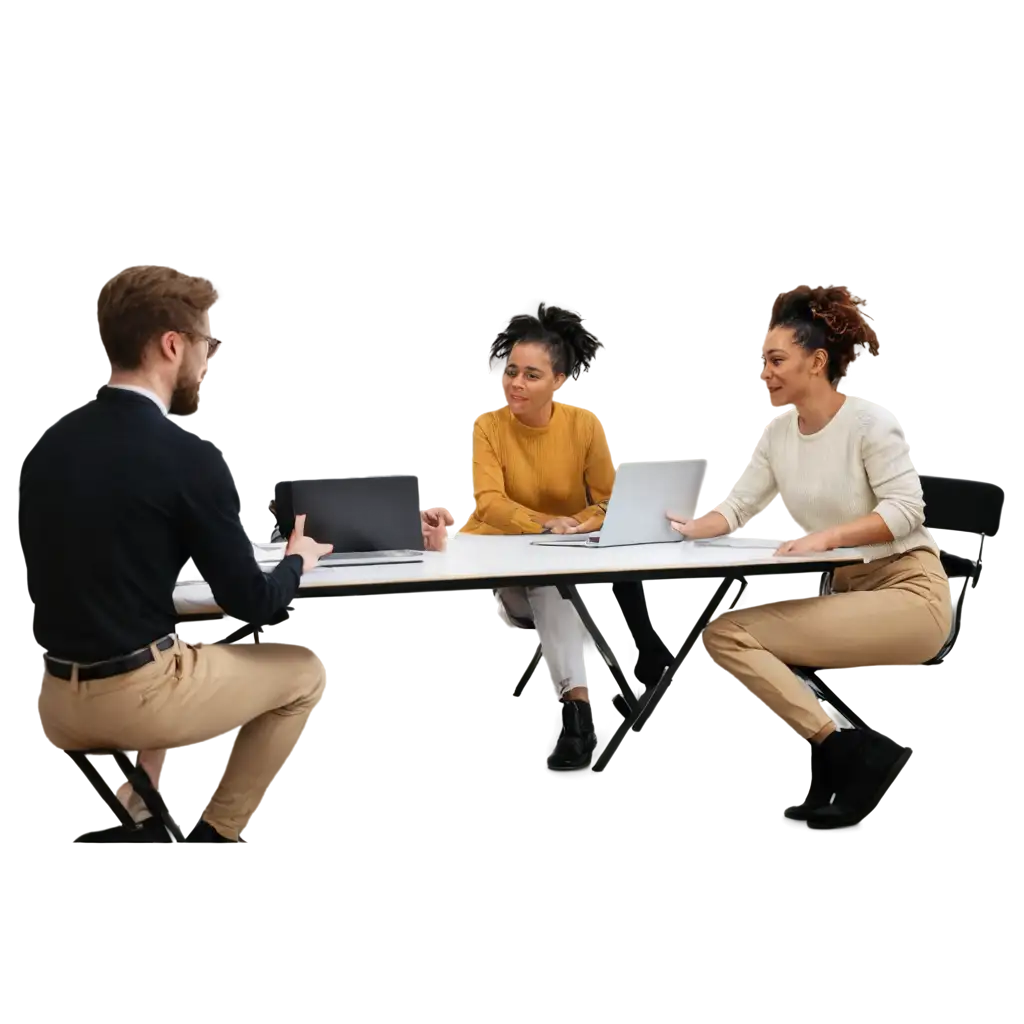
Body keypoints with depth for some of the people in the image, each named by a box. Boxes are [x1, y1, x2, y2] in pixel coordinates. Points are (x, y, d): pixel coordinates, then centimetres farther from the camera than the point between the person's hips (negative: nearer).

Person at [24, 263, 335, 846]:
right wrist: (297, 562, 12)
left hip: (58, 698, 7)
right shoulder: (185, 453, -16)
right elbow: (252, 606, -9)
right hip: (137, 695, -7)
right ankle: (218, 834, 18)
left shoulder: (53, 441, 3)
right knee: (305, 674, 17)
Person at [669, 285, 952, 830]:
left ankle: (845, 755, -9)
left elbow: (905, 509, -18)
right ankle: (845, 751, -11)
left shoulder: (869, 419, -12)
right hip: (841, 590, 8)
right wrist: (690, 528, -20)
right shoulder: (776, 432, 9)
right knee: (719, 634, -12)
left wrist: (827, 537, -30)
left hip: (908, 592, -8)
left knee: (731, 631, -20)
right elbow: (736, 505, 2)